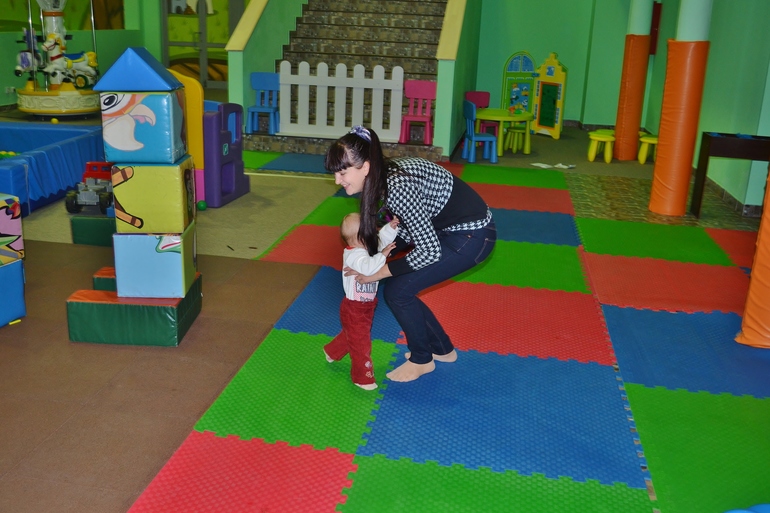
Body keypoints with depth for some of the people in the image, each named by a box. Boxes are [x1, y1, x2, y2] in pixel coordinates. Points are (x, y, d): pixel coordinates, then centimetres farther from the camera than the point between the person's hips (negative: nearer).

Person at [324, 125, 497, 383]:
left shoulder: (398, 187, -30)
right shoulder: (383, 175, -2)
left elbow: (429, 251, -26)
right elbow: (408, 228, 9)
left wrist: (377, 272, -16)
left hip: (472, 236, -9)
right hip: (445, 228, 9)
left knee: (398, 290, -7)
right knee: (400, 285, 10)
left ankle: (421, 360, 15)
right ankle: (442, 349, 29)